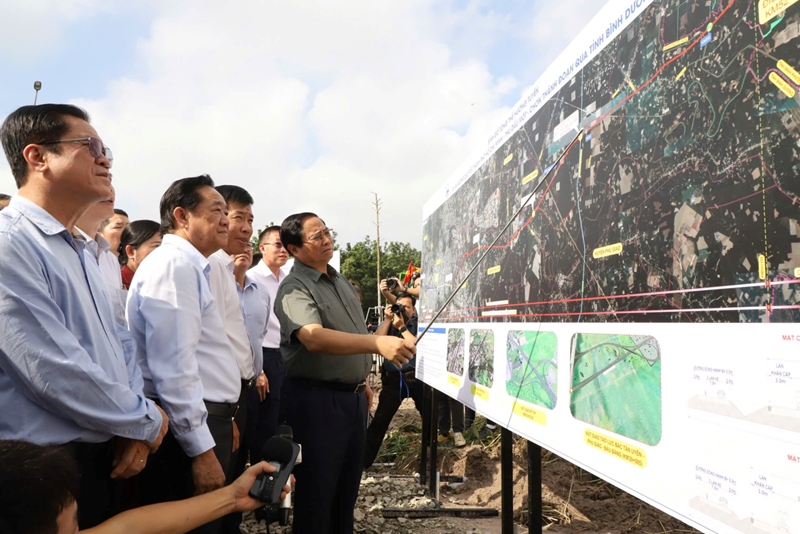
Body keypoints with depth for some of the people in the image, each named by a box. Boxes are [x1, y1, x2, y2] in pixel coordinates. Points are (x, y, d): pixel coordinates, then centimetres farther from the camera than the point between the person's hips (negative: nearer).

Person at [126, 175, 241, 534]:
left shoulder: (190, 266, 16)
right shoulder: (174, 264, -16)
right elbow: (174, 368, -24)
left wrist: (222, 420, 25)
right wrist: (201, 449, -23)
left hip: (203, 419, 10)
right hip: (188, 432, -10)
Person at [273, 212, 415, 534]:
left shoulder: (341, 282, 12)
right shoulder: (294, 289, -17)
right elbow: (314, 338, -35)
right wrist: (378, 343, -44)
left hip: (353, 397, 8)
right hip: (317, 399, -8)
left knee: (348, 484, 19)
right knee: (317, 488, 4)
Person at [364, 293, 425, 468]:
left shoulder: (418, 325, 1)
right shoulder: (388, 324, 8)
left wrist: (402, 327, -17)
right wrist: (387, 320, -11)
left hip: (416, 377, 0)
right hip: (393, 379, 1)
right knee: (380, 419, -3)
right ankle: (364, 459, 2)